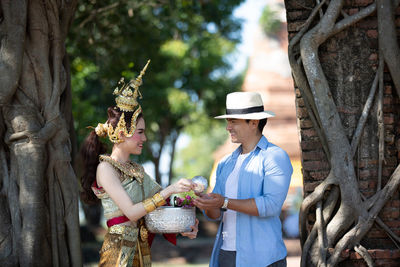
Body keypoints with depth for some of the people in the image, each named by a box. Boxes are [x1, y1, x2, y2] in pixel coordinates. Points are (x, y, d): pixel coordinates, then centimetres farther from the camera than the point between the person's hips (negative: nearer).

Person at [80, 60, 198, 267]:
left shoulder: (136, 170, 14)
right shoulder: (105, 168, -10)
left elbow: (160, 201, 16)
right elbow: (131, 211, -18)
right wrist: (169, 190, -20)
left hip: (141, 249, 7)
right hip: (119, 249, -7)